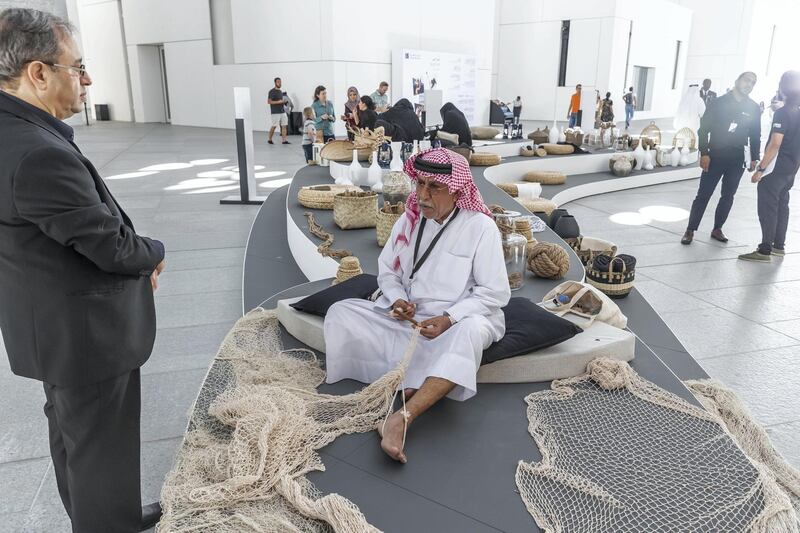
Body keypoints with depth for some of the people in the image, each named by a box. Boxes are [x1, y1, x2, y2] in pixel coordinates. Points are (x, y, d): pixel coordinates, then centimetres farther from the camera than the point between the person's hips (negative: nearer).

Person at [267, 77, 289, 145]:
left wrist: (284, 102, 6)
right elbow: (269, 101, -13)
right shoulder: (272, 91, -8)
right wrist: (279, 102, -18)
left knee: (284, 126, -2)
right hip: (275, 112, -7)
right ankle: (269, 139, 14)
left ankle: (284, 140, -1)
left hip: (282, 111, 7)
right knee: (274, 126, -3)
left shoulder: (280, 91, 16)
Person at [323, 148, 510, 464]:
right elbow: (387, 270, 12)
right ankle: (409, 386, -23)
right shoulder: (410, 220, 3)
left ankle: (402, 417, -43)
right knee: (342, 313, -13)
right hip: (407, 318, 5)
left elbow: (495, 293, -12)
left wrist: (449, 318, -23)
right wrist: (397, 300, -10)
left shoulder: (480, 227, -11)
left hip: (461, 319, -5)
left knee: (470, 331, -41)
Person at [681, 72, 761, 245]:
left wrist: (754, 158, 5)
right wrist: (704, 153, -12)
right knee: (703, 195, -3)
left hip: (737, 160, 3)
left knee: (728, 196, 9)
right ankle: (690, 230, 2)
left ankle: (717, 229, 21)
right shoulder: (718, 103, -2)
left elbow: (755, 136, 11)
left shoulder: (753, 108, 7)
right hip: (715, 156, -3)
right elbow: (704, 129, -5)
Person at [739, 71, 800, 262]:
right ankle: (779, 246, 25)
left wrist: (760, 169, -20)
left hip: (775, 169, -8)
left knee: (767, 208, -5)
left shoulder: (782, 113, -16)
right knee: (782, 206, 16)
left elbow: (775, 145, -22)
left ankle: (765, 250, -4)